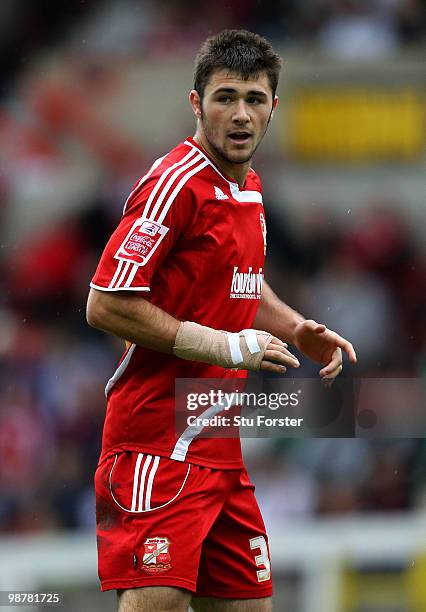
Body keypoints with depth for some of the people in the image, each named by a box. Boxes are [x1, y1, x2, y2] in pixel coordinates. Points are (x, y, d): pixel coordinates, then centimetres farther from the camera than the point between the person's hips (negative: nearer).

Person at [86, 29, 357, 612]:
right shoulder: (176, 184, -14)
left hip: (224, 449, 9)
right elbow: (105, 304, -18)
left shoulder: (249, 187, 14)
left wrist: (298, 330, 12)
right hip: (160, 448, -9)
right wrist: (224, 346, -17)